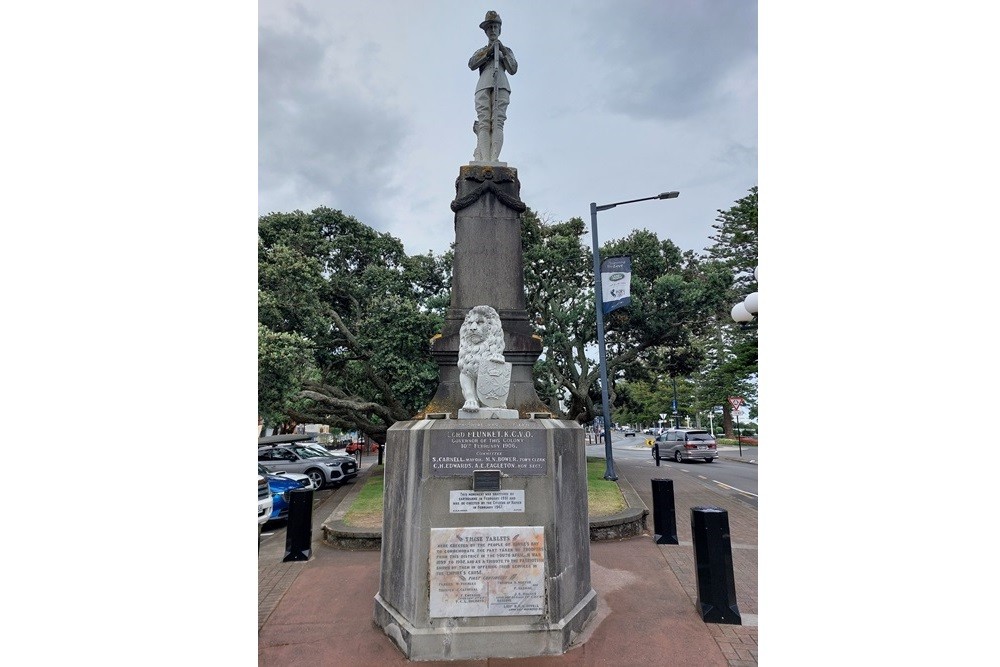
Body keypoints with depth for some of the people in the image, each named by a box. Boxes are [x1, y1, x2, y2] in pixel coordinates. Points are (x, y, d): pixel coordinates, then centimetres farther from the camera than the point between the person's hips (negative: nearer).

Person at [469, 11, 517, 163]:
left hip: (501, 86, 0)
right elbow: (471, 64, 11)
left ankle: (494, 160, -35)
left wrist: (502, 50, 8)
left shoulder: (507, 50, 31)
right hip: (483, 87, 1)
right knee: (484, 123, -19)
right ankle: (484, 161, -33)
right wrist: (488, 51, 6)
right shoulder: (480, 51, 32)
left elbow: (513, 70, 13)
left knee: (497, 122, -21)